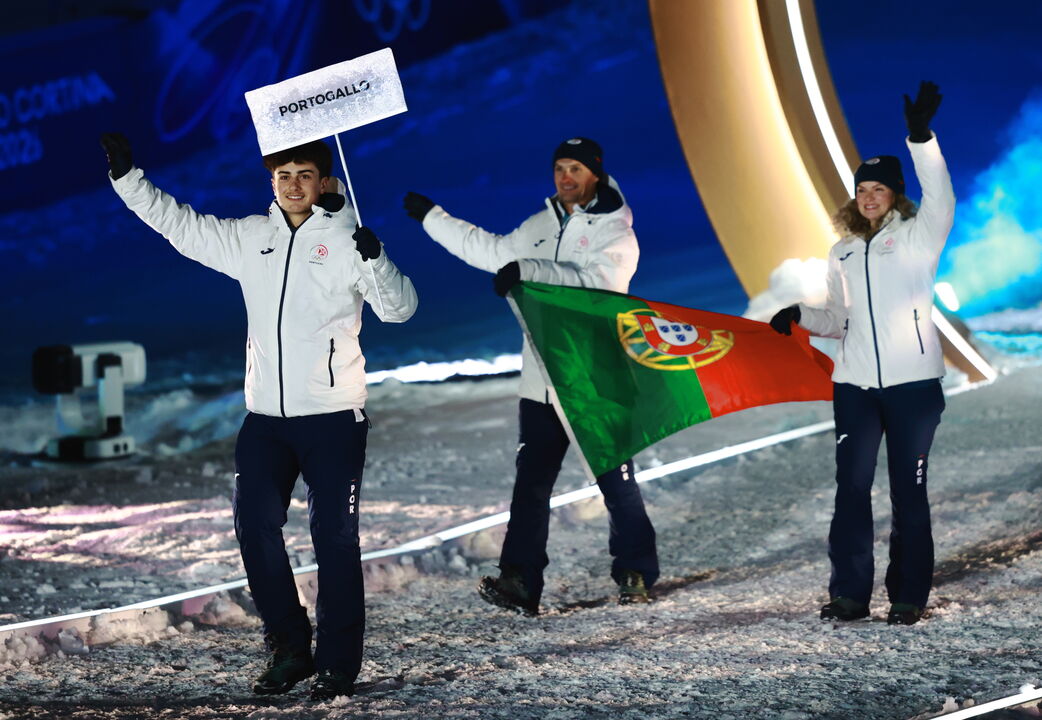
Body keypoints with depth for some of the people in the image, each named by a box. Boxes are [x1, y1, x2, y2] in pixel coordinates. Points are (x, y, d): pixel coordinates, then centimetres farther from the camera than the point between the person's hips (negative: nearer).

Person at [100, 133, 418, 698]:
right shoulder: (248, 238, 10)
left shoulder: (344, 240, -4)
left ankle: (338, 663, 6)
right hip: (265, 418, 5)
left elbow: (398, 308, -11)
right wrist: (126, 175, 9)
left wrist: (375, 260, -28)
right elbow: (176, 223, 16)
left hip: (333, 417, -5)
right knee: (256, 529, 3)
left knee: (334, 536, -2)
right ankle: (289, 650, 16)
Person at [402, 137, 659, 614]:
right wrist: (431, 216, 29)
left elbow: (596, 282, -23)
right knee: (531, 481, -1)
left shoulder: (615, 234, -5)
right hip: (542, 381, 5)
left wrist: (530, 271, -33)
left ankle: (635, 575, 16)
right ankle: (519, 582, -4)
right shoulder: (541, 226, 15)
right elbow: (490, 252, 27)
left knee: (616, 480, 3)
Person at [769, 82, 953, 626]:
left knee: (908, 490, 1)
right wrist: (800, 316, 0)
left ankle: (909, 596, 7)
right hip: (854, 384, 4)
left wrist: (920, 136, -31)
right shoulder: (843, 253, 16)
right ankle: (849, 593, 5)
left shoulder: (916, 237, 1)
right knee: (851, 486, 0)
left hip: (913, 382, -4)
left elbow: (940, 200, -19)